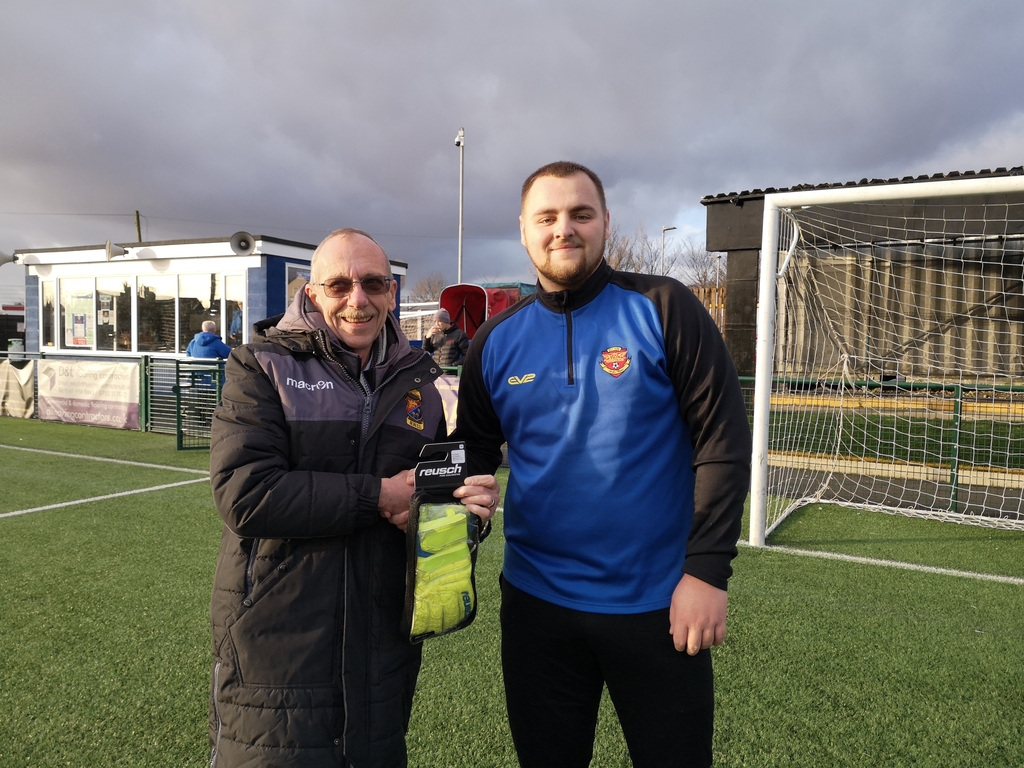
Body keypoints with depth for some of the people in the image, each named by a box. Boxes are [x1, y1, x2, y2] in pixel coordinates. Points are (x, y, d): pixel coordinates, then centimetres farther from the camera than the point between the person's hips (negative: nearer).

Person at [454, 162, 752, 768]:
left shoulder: (663, 309, -7)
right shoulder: (496, 340, 2)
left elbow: (723, 440, -10)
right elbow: (475, 454, 9)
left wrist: (709, 569, -14)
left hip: (660, 603, -2)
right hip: (536, 602, 3)